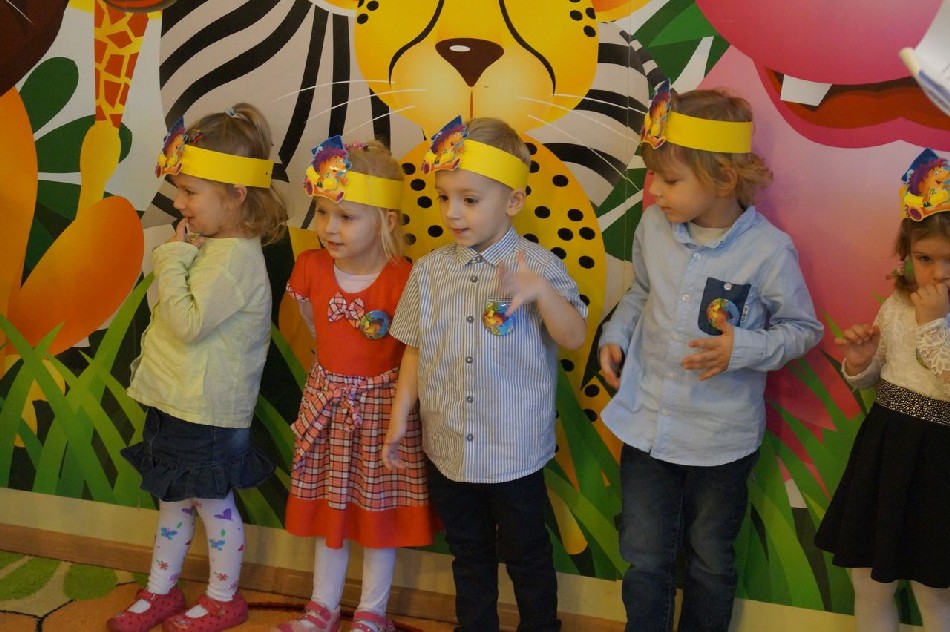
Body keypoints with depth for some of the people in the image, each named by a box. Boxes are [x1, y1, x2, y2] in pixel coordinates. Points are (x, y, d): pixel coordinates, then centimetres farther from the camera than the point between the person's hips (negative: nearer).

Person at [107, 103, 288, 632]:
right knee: (175, 500, 20)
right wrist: (179, 256, 3)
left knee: (213, 503, 7)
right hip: (177, 401, 9)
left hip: (210, 411, -9)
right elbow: (177, 317, 16)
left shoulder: (235, 260, -23)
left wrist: (173, 260, -19)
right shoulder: (210, 246, 7)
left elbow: (188, 323, -26)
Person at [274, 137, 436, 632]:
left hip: (382, 403, -4)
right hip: (327, 400, 4)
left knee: (379, 511, 10)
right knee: (327, 506, 17)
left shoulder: (403, 279, -22)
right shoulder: (311, 267, -7)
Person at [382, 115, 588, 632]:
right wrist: (400, 416, 5)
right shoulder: (430, 270, -2)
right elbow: (416, 350, 5)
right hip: (447, 449, 4)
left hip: (515, 452, -3)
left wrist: (542, 291, -35)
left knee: (526, 554, 15)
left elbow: (574, 338, -19)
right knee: (468, 553, 22)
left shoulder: (537, 265, -13)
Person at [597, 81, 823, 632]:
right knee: (644, 560, 14)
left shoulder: (767, 250, -19)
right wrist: (615, 336, -3)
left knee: (711, 563, 19)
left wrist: (744, 349, -23)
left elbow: (804, 328, -7)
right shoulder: (654, 228, -7)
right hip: (647, 423, 3)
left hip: (722, 439, -3)